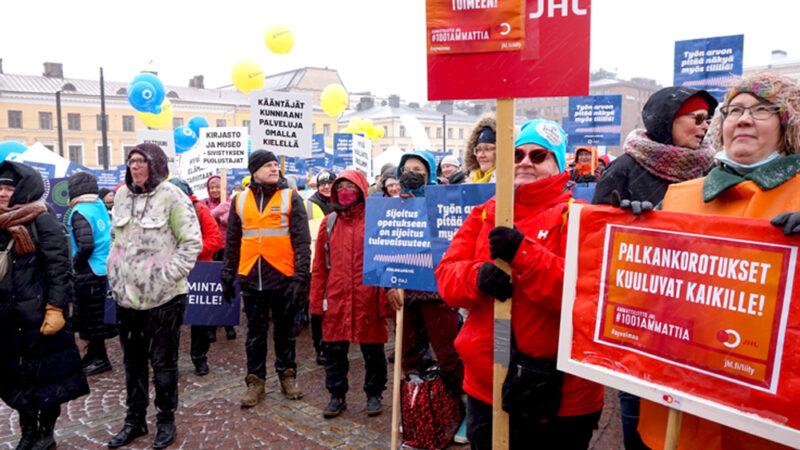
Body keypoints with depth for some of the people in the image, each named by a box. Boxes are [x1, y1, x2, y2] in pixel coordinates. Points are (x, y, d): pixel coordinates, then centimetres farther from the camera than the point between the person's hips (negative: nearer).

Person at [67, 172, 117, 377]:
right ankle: (94, 354, 29)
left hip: (89, 273, -8)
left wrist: (75, 263, -7)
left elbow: (86, 246, -25)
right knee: (98, 316, 17)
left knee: (91, 318, 3)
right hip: (105, 269, 8)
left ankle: (99, 359, 13)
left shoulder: (79, 213, -15)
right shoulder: (101, 207, 8)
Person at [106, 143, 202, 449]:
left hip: (164, 296, -6)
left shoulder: (172, 197, -9)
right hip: (127, 296, 6)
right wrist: (116, 275, 11)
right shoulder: (122, 196, 9)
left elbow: (192, 242, -10)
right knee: (132, 362, 17)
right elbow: (116, 239, 19)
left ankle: (166, 421, 23)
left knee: (163, 362, 5)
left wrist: (170, 274, -15)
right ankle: (135, 421, 33)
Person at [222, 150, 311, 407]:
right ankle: (255, 381, 22)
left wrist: (301, 277, -12)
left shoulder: (291, 198, 0)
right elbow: (232, 242, 14)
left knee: (285, 330, 11)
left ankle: (287, 375, 27)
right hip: (251, 278, 2)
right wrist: (227, 276, 12)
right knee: (255, 333, 11)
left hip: (283, 277, -2)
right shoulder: (240, 200, 8)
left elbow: (302, 241, -4)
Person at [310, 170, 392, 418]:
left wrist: (385, 300, -9)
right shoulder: (329, 222, 8)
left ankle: (373, 394, 28)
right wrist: (317, 300, 5)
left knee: (373, 349, 10)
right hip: (336, 299, 3)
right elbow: (319, 266, 9)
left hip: (368, 299, -3)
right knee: (334, 350, 10)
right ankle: (337, 395, 27)